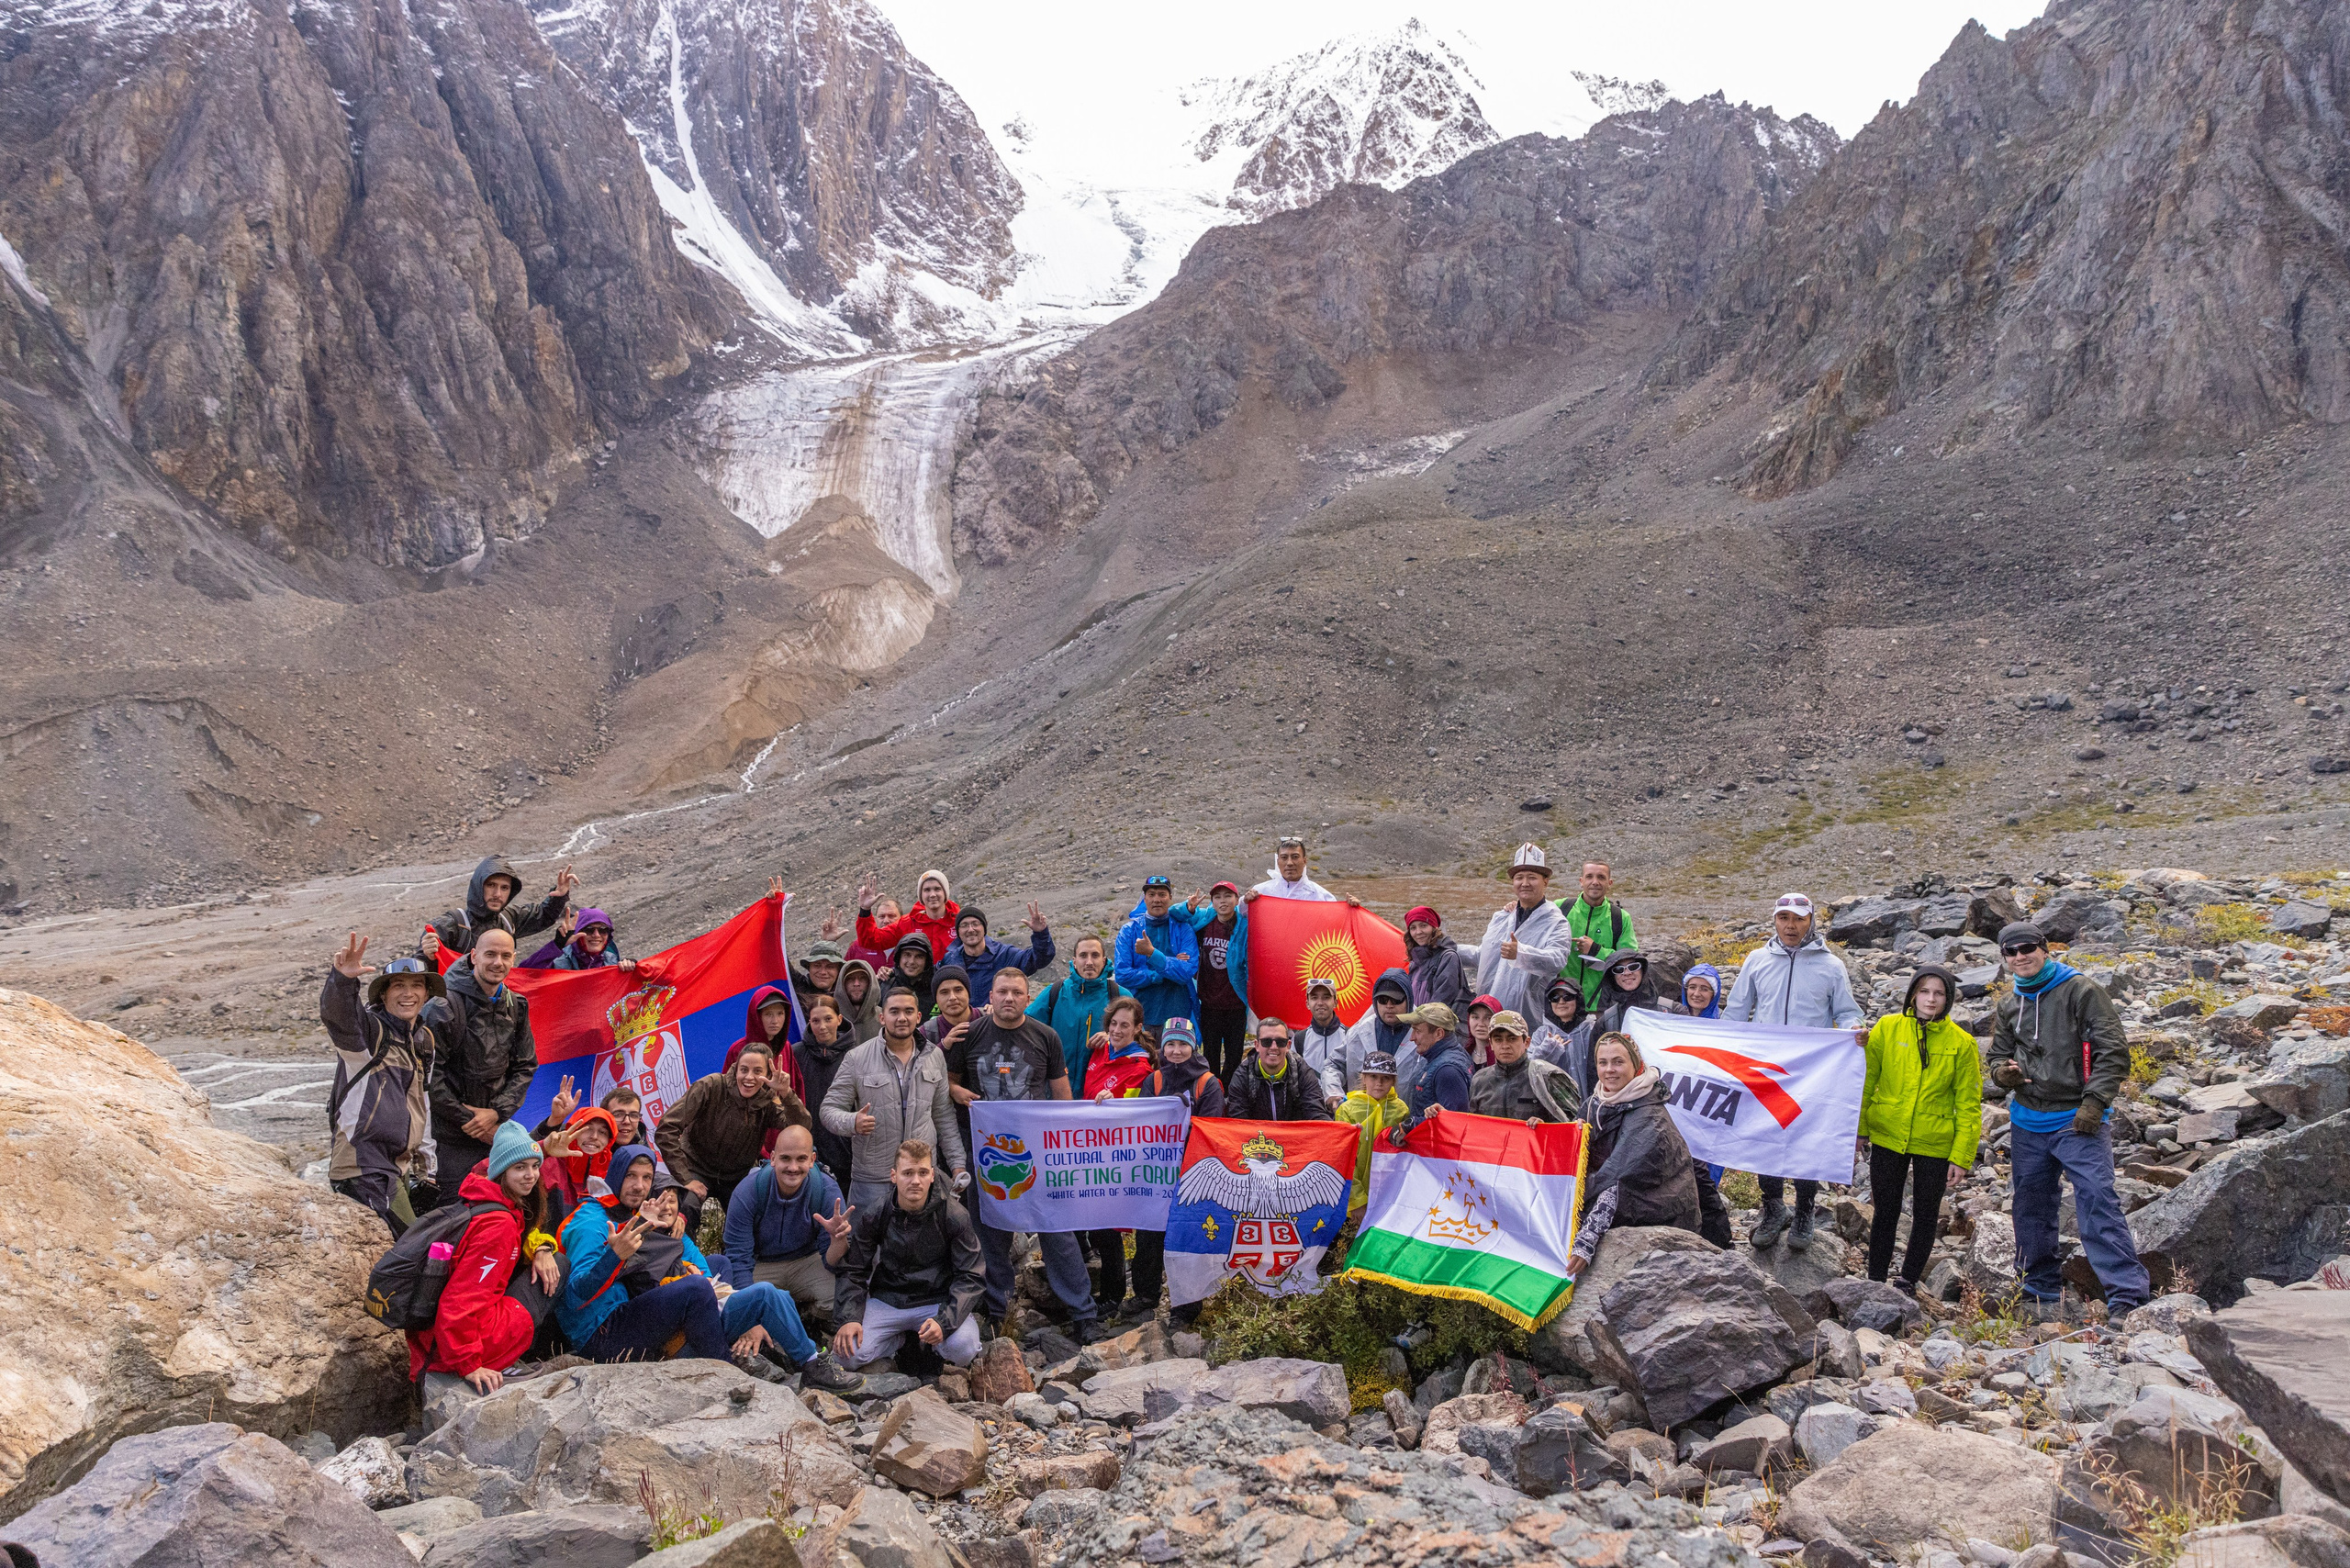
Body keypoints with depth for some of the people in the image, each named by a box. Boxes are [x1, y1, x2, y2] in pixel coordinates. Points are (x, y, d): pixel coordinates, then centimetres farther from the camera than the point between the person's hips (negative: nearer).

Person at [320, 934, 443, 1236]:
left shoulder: (426, 1039, 16)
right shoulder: (370, 1029, -8)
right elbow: (336, 1015, -33)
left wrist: (423, 1159, 26)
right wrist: (342, 978, -53)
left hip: (399, 1165, 9)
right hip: (363, 1165, -9)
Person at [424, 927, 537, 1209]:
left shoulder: (516, 1006, 7)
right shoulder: (446, 1005, -13)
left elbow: (526, 1067, 10)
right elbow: (430, 1074, -14)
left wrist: (497, 1112, -6)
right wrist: (468, 1122, -10)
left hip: (496, 1131, 6)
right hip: (452, 1136, -5)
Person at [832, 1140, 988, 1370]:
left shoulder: (954, 1217, -11)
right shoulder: (875, 1215, -5)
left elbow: (971, 1277, -10)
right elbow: (852, 1270, 2)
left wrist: (944, 1321, -26)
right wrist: (849, 1318, -16)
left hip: (938, 1301, -2)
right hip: (887, 1300, 2)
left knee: (962, 1349, -31)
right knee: (849, 1355, -22)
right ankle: (901, 1339, 9)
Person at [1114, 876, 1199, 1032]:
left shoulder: (1183, 928, 3)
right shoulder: (1129, 930, 4)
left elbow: (1188, 972, -10)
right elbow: (1123, 976, -6)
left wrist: (1152, 953, -19)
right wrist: (1164, 973, -9)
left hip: (1178, 1015, 0)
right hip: (1141, 1016, 0)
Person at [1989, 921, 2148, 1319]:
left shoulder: (2079, 990, -6)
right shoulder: (2009, 1004, 12)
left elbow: (2114, 1050, -10)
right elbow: (1999, 1054, 23)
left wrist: (2094, 1101, -18)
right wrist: (2003, 1072, -1)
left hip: (2077, 1121, -6)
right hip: (2027, 1123, 6)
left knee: (2098, 1202, -16)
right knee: (2032, 1210, 12)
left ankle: (2128, 1297, -16)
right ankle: (2044, 1293, 25)